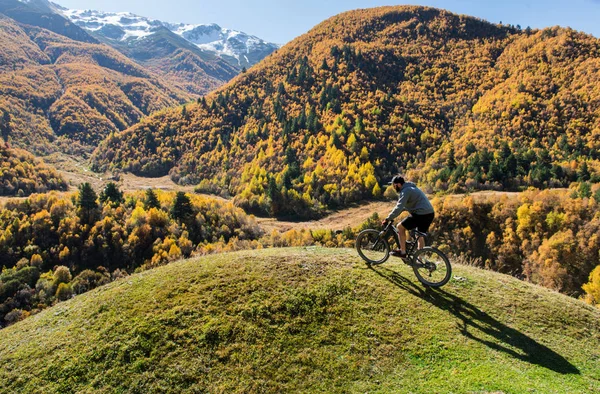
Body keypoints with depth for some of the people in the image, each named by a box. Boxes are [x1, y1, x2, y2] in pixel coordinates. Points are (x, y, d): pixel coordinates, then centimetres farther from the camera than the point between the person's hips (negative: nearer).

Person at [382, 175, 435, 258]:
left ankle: (403, 252, 2)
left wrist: (388, 219, -16)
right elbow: (403, 206, 26)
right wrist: (391, 217, 22)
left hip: (421, 215, -10)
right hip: (430, 214, 10)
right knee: (420, 235, 20)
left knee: (400, 227, -1)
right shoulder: (411, 188, 20)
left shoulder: (405, 191, -11)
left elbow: (399, 208, -21)